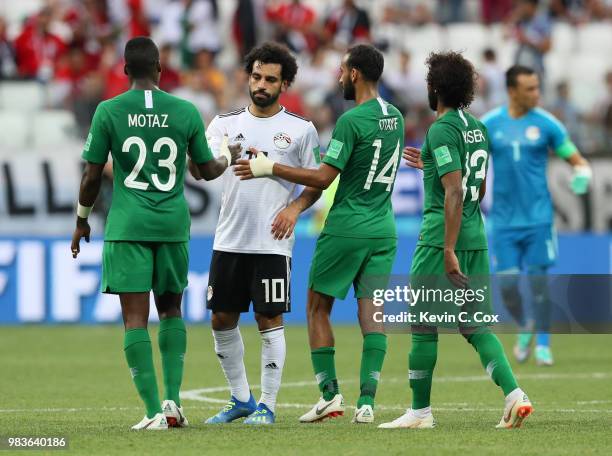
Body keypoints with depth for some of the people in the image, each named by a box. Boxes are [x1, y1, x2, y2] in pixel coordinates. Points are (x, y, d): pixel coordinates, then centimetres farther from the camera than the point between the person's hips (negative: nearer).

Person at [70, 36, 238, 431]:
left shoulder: (109, 111, -4)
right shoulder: (186, 112, 1)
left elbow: (92, 175, 0)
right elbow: (208, 170, 11)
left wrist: (82, 220, 15)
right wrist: (230, 158, 34)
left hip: (127, 226, -2)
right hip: (173, 225, 2)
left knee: (135, 319, -2)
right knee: (171, 311, 18)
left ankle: (154, 411, -8)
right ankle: (173, 400, 7)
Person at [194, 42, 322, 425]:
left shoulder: (301, 129, 2)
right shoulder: (226, 123, 8)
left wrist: (295, 208, -10)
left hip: (273, 243, -3)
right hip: (229, 240, 3)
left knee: (270, 321, -3)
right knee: (222, 320, 7)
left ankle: (267, 405, 5)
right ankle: (241, 400, 21)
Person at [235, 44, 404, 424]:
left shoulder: (352, 121, -15)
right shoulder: (395, 118, 9)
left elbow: (324, 178, -15)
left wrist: (270, 168, -10)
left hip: (346, 228, -6)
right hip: (384, 230, 6)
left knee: (318, 307, 7)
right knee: (371, 311, 3)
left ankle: (330, 394, 2)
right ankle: (367, 401, -5)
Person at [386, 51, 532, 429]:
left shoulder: (441, 131, -12)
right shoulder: (478, 128, 14)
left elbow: (455, 193, -19)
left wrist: (449, 250, -22)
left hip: (442, 237, -8)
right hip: (476, 236, 8)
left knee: (423, 325, 2)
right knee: (475, 324, 8)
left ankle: (420, 411, 7)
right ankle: (514, 394, -8)